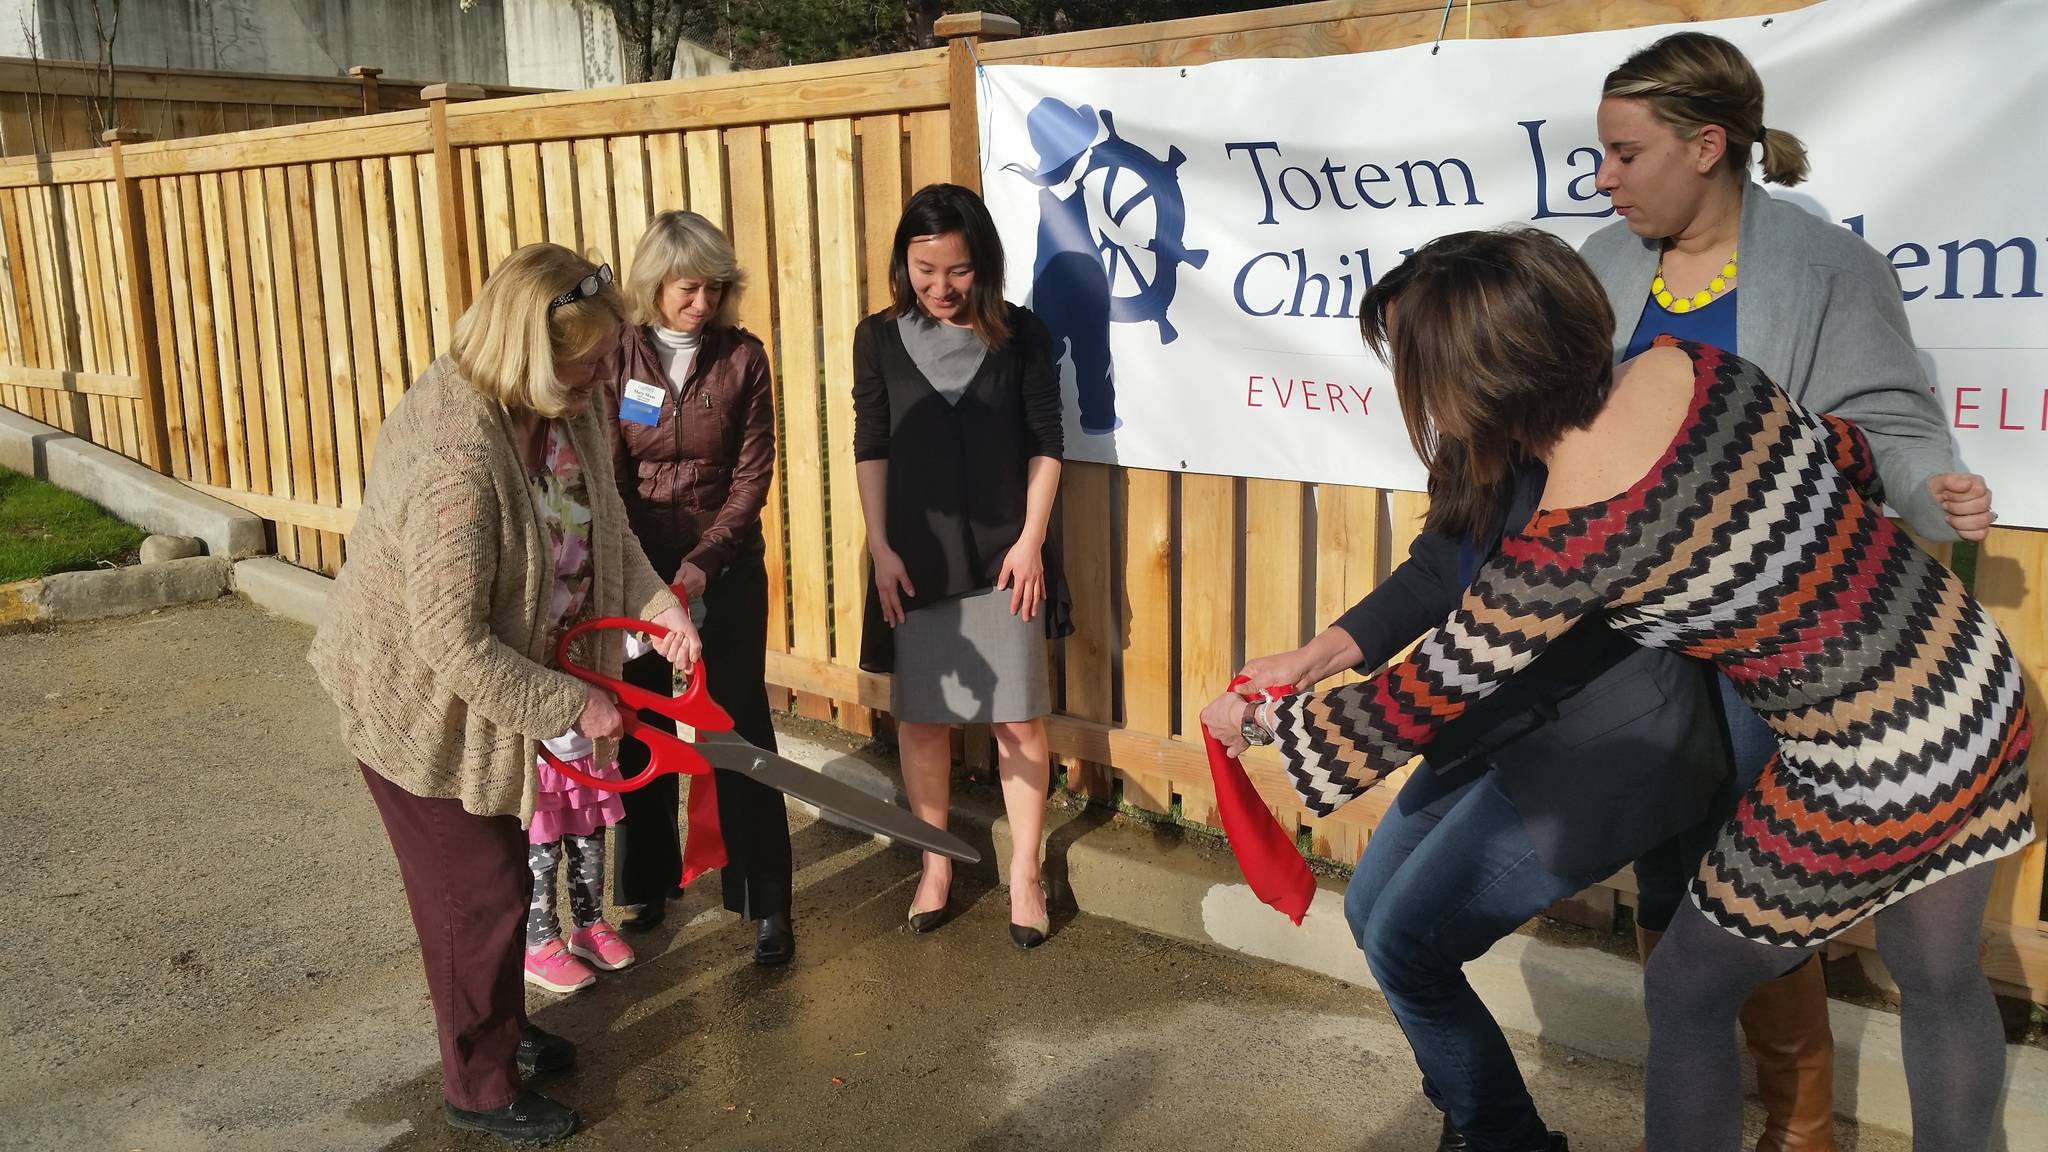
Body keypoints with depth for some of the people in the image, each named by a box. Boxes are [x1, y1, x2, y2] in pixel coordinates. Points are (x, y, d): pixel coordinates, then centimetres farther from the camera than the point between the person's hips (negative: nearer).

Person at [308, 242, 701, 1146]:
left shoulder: (565, 405, -10)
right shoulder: (452, 459, -37)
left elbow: (603, 518, 7)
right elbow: (454, 645, -33)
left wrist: (654, 600, -7)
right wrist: (569, 707, -23)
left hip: (503, 679, 8)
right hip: (421, 699, -8)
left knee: (503, 866, 23)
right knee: (476, 892, 6)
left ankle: (503, 1028, 45)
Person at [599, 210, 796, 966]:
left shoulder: (743, 357, -5)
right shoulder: (616, 356, -5)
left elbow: (752, 474, -6)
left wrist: (703, 562, -17)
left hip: (725, 569, -1)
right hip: (636, 569, 1)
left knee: (740, 730, 1)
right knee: (639, 730, 12)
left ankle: (766, 903, 10)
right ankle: (647, 885, 29)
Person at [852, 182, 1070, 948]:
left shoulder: (1021, 333, -3)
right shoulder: (880, 337, 0)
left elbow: (1045, 444, -1)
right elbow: (870, 449, 3)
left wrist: (1030, 539, -7)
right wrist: (880, 548, -2)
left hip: (1003, 552, -1)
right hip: (917, 556, 2)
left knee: (1018, 717, 2)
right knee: (919, 714, 9)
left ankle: (1025, 871, 18)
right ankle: (935, 863, 27)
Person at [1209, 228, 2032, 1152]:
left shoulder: (1566, 546, -26)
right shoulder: (1688, 366, -10)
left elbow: (1418, 703, -14)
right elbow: (1853, 459, 7)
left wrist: (1264, 720, 0)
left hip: (1866, 784, -7)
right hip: (1981, 686, 7)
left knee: (1687, 996, 17)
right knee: (1941, 984, 28)